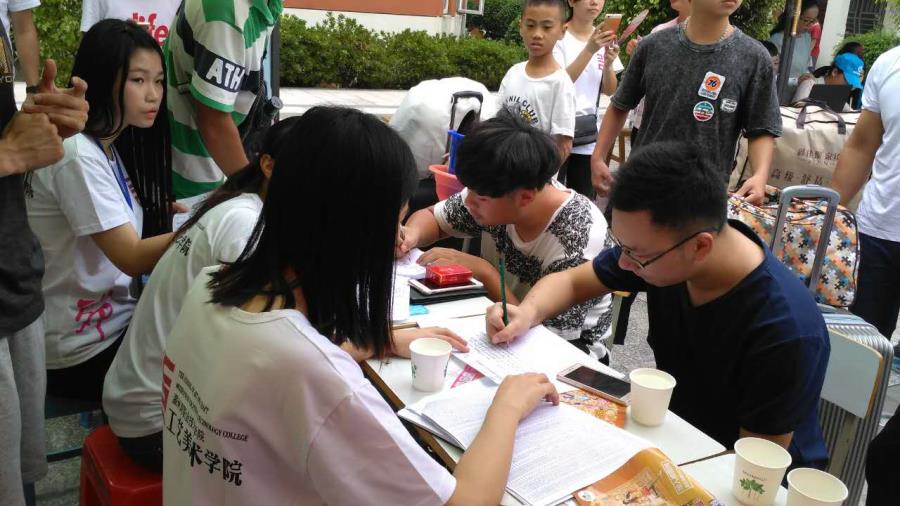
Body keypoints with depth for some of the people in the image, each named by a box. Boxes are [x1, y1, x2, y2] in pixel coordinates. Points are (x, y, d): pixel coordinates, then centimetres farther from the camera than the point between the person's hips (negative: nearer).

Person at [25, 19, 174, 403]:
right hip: (81, 349, -8)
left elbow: (136, 235, 4)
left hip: (115, 317, 8)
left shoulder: (112, 146, 8)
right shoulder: (77, 155, -22)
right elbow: (131, 258, -26)